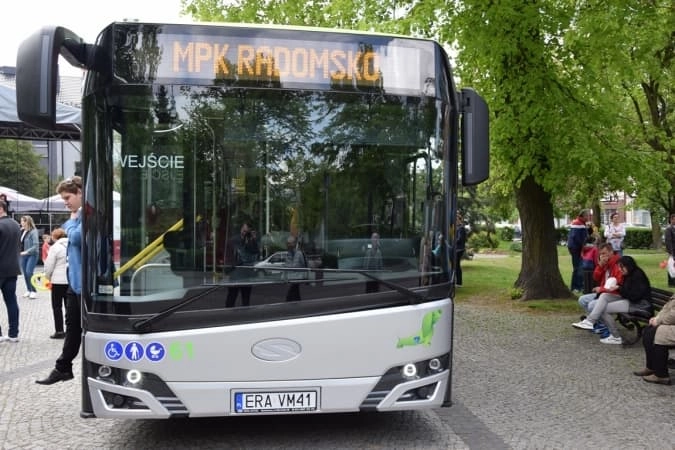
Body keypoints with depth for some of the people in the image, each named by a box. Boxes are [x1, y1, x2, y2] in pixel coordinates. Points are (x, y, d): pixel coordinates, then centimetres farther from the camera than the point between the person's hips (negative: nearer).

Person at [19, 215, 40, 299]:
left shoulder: (33, 231, -12)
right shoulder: (22, 231, 6)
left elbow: (36, 245, -18)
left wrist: (27, 252, -22)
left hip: (32, 255, -7)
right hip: (23, 255, 7)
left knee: (29, 273, -13)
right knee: (25, 273, 10)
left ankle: (34, 291, -3)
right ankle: (28, 290, 22)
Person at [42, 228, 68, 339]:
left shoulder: (55, 247, -9)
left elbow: (49, 266, -7)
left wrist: (48, 277, 12)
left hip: (59, 280, -4)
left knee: (57, 306, 7)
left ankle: (59, 331, 6)